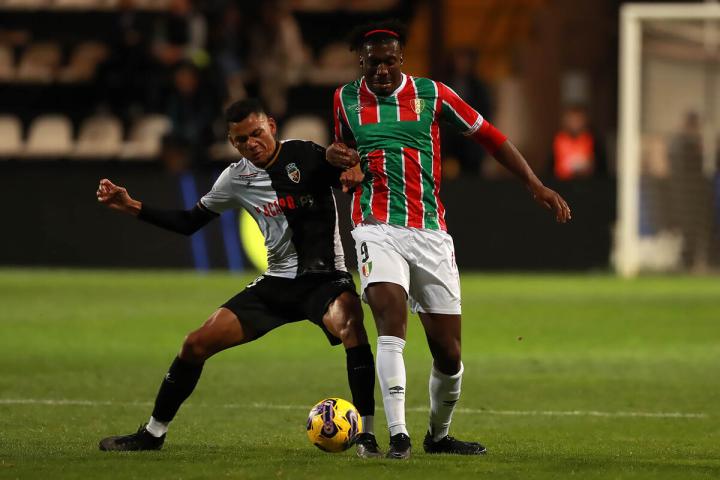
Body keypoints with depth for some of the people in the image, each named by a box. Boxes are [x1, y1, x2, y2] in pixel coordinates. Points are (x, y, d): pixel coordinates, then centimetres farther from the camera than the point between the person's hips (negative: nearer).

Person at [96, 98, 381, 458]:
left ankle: (365, 435, -32)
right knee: (196, 344, -2)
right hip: (277, 283, 5)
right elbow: (188, 222, 16)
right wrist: (130, 207, 9)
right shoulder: (236, 178, 5)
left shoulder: (303, 155, -11)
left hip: (324, 278, -5)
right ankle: (153, 433, 16)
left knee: (350, 324, -38)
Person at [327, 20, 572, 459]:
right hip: (378, 228, -1)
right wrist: (337, 156, 2)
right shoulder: (346, 99, 7)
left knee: (449, 353, 2)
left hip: (431, 235, 1)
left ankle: (439, 435, 27)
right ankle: (398, 435, -27)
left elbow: (490, 136, 7)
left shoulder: (431, 94, 2)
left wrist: (535, 184, -2)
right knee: (392, 320, -25)